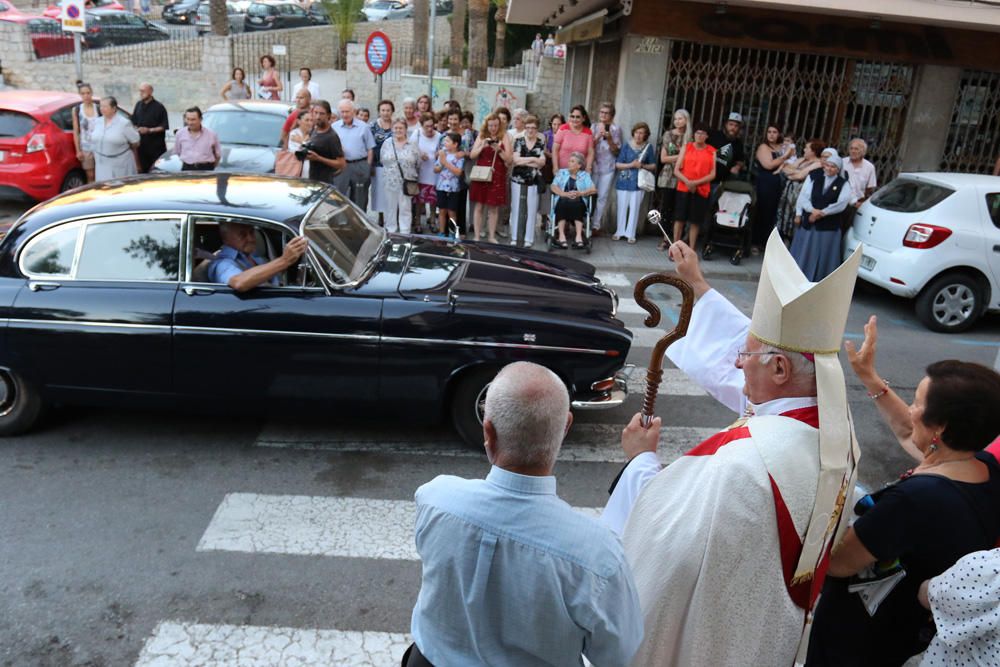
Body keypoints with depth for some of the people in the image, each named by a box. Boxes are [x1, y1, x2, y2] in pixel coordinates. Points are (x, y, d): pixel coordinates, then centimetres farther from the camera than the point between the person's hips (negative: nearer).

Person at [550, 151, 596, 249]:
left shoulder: (585, 175, 18)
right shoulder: (562, 172, 20)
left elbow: (594, 189, 4)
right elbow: (554, 187, 4)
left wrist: (581, 193, -12)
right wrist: (565, 194, -12)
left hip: (579, 202, 0)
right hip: (563, 201, 0)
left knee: (576, 204, -35)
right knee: (563, 203, -35)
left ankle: (579, 236, -44)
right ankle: (561, 236, -42)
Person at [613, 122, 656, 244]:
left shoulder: (648, 147, 1)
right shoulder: (627, 146, 0)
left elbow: (653, 166, 6)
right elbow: (617, 164, -1)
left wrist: (642, 165, -12)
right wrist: (631, 165, -14)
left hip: (638, 182, 0)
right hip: (624, 182, 0)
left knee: (634, 208, 2)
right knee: (622, 207, 5)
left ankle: (630, 233, 11)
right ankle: (620, 231, 18)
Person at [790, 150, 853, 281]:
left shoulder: (844, 184, 1)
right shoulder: (813, 177, 3)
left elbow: (841, 204, -10)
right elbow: (803, 196, -5)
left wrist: (821, 213, -18)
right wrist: (812, 210, -21)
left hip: (829, 226, -1)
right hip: (808, 221, 1)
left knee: (824, 255, 4)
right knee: (802, 252, 9)